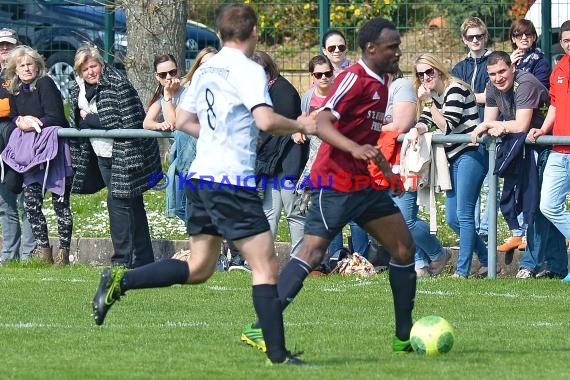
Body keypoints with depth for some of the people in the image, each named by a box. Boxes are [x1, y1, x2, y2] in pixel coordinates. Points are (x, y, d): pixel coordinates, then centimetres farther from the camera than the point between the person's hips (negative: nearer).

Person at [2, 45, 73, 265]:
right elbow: (14, 116, 19)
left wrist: (31, 123, -11)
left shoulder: (45, 84, -10)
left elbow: (55, 117, -15)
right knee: (31, 200, 2)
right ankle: (43, 249, 9)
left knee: (60, 200, -4)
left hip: (53, 147, -7)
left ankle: (64, 251, -1)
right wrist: (21, 121, -3)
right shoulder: (16, 90, 11)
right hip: (30, 150, 7)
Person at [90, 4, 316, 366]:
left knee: (198, 268, 15)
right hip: (233, 180, -8)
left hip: (202, 176, 8)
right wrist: (299, 125, -6)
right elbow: (265, 120, -23)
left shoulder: (206, 69, 13)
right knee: (266, 266, -4)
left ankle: (120, 281, 4)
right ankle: (278, 356, -6)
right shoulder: (248, 70, -10)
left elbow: (183, 121, 20)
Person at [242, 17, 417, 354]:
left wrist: (385, 168, 33)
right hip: (336, 184, -9)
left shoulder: (381, 82, 14)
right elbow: (322, 124, -25)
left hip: (366, 185, 9)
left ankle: (405, 336, 13)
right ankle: (261, 329, -15)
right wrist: (355, 149, -39)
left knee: (404, 248, 6)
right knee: (313, 253, -15)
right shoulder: (354, 78, -14)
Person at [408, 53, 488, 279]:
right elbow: (426, 121, 7)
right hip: (453, 159, 10)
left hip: (470, 155, -10)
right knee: (452, 219, 8)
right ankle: (486, 259, 18)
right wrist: (416, 130, -14)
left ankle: (463, 270, -7)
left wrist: (428, 102, -19)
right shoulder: (432, 95, 16)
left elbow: (447, 126, -16)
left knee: (464, 215, -9)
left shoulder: (455, 90, -11)